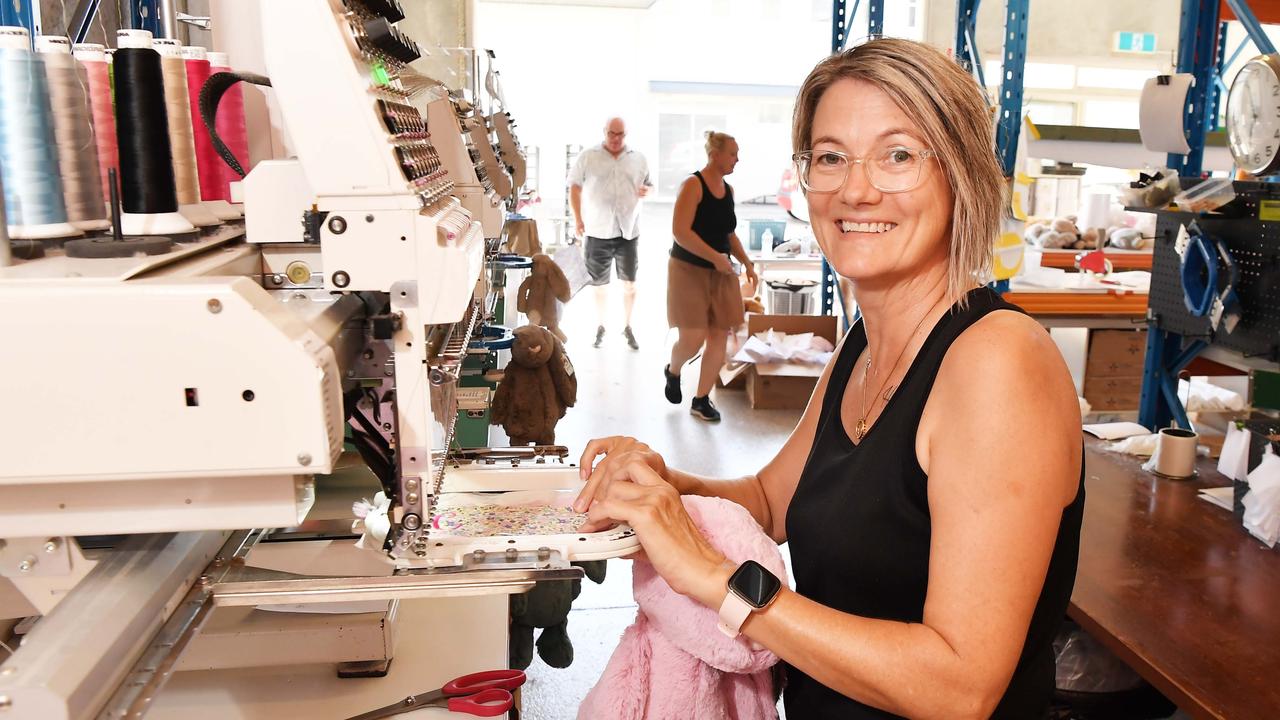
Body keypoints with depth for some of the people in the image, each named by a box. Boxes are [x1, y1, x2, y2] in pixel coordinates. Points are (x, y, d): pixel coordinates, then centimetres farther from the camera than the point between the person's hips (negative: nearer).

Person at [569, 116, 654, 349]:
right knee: (600, 284, 10)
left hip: (628, 231, 1)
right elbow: (575, 187, 2)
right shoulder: (588, 156, 0)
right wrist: (577, 218, -8)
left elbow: (648, 184, 19)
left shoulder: (638, 159, 7)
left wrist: (646, 190, -6)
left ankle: (627, 326, 22)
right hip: (598, 232, -1)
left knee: (629, 284, 6)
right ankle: (601, 326, 26)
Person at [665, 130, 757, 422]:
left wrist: (747, 263, 9)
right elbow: (680, 232, -21)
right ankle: (672, 371, 24)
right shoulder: (693, 185, -13)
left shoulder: (728, 189, 9)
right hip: (689, 270, -7)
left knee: (720, 336, 3)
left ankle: (702, 400, 15)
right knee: (693, 337, -10)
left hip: (721, 273, 7)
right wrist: (715, 257, -24)